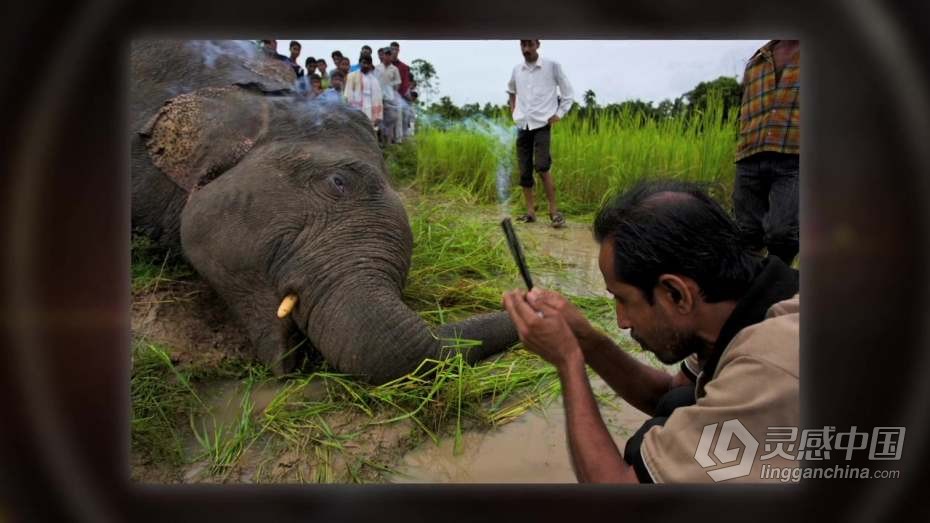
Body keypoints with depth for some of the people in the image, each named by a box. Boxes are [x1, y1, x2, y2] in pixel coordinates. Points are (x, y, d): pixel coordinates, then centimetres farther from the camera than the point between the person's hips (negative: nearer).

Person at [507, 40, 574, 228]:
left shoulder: (552, 66, -2)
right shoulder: (516, 70, 10)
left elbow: (568, 93, 5)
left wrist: (559, 114, -5)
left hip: (542, 124, -5)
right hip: (522, 126, 5)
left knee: (542, 167, -19)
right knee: (524, 171, 4)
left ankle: (554, 211, -11)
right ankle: (530, 211, 13)